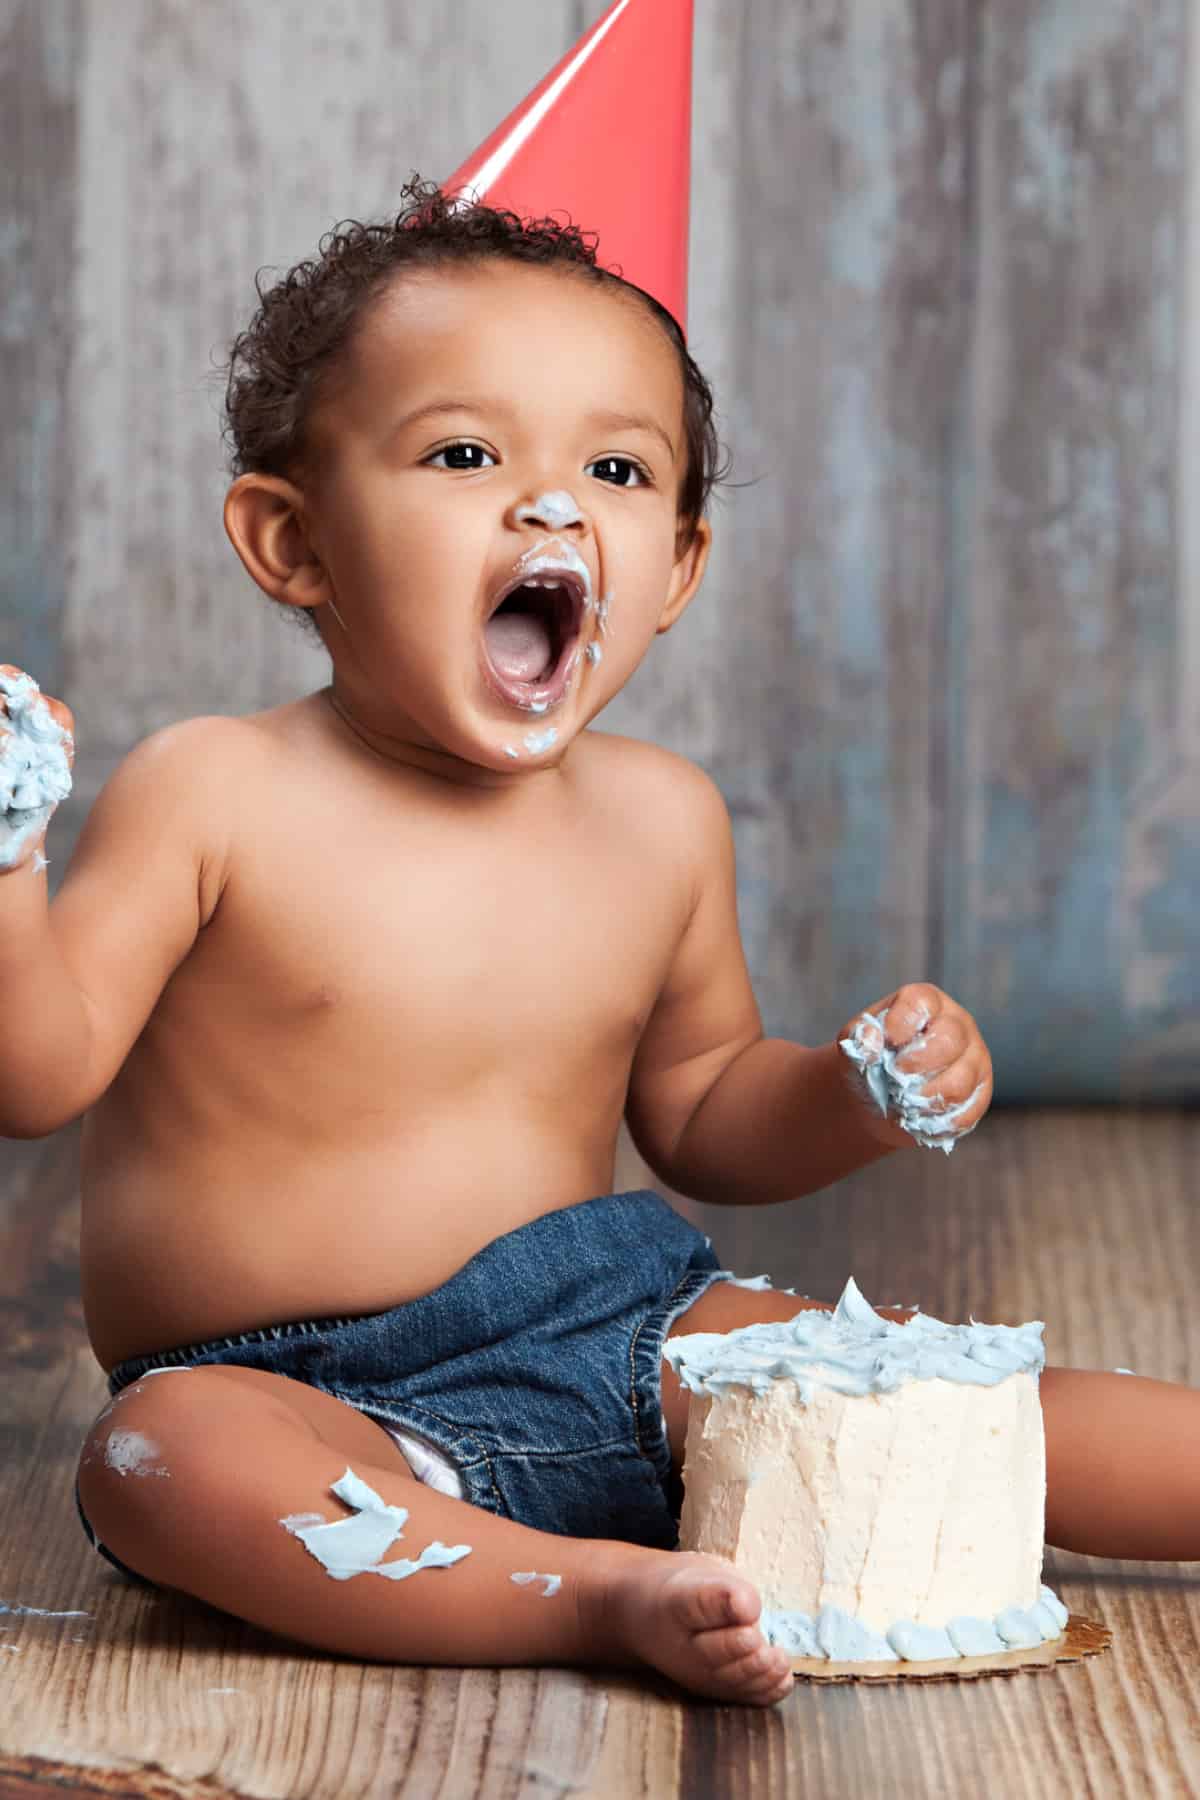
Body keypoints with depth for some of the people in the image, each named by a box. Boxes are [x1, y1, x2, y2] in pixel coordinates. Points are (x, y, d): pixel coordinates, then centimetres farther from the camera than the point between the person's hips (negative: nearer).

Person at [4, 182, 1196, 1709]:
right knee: (161, 1461, -35)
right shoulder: (213, 798, -11)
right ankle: (612, 1595, -40)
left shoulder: (662, 821, 5)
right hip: (302, 1398, -4)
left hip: (613, 1345, 4)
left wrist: (857, 1096, -1)